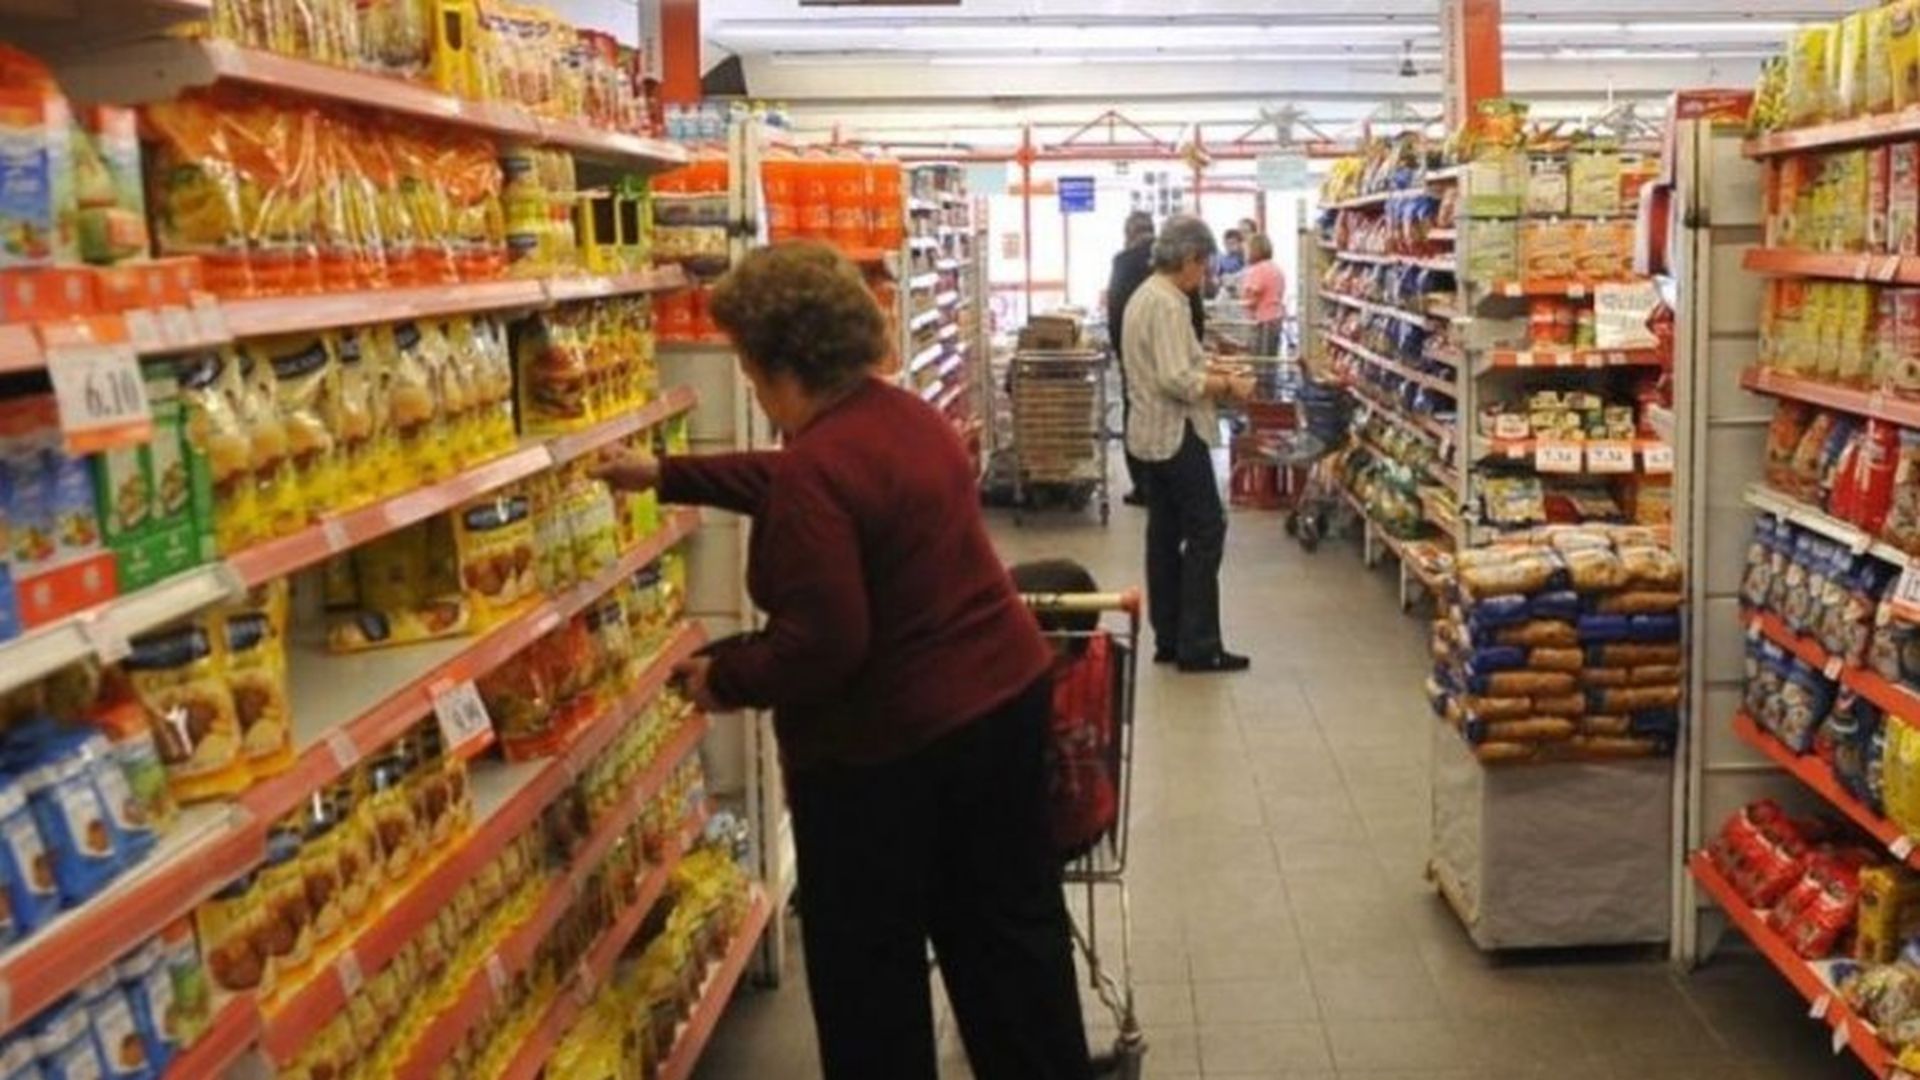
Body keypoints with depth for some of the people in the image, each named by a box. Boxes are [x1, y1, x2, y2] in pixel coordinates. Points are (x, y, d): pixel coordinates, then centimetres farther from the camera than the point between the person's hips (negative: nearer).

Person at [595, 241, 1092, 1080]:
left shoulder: (816, 466, -23)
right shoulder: (907, 413, 7)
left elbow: (820, 646, -27)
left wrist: (720, 677, -10)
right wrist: (666, 476, 27)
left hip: (888, 742, -9)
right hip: (1005, 694, 9)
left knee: (869, 963, 11)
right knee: (1011, 923, 21)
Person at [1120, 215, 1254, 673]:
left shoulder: (1144, 295, 12)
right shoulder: (1168, 303, -19)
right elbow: (1177, 381, -25)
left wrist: (1208, 368, 10)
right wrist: (1228, 385, -14)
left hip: (1152, 433, 10)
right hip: (1177, 433, -10)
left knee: (1165, 533, 11)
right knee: (1206, 531, -4)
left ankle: (1168, 640, 17)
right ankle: (1198, 646, -1)